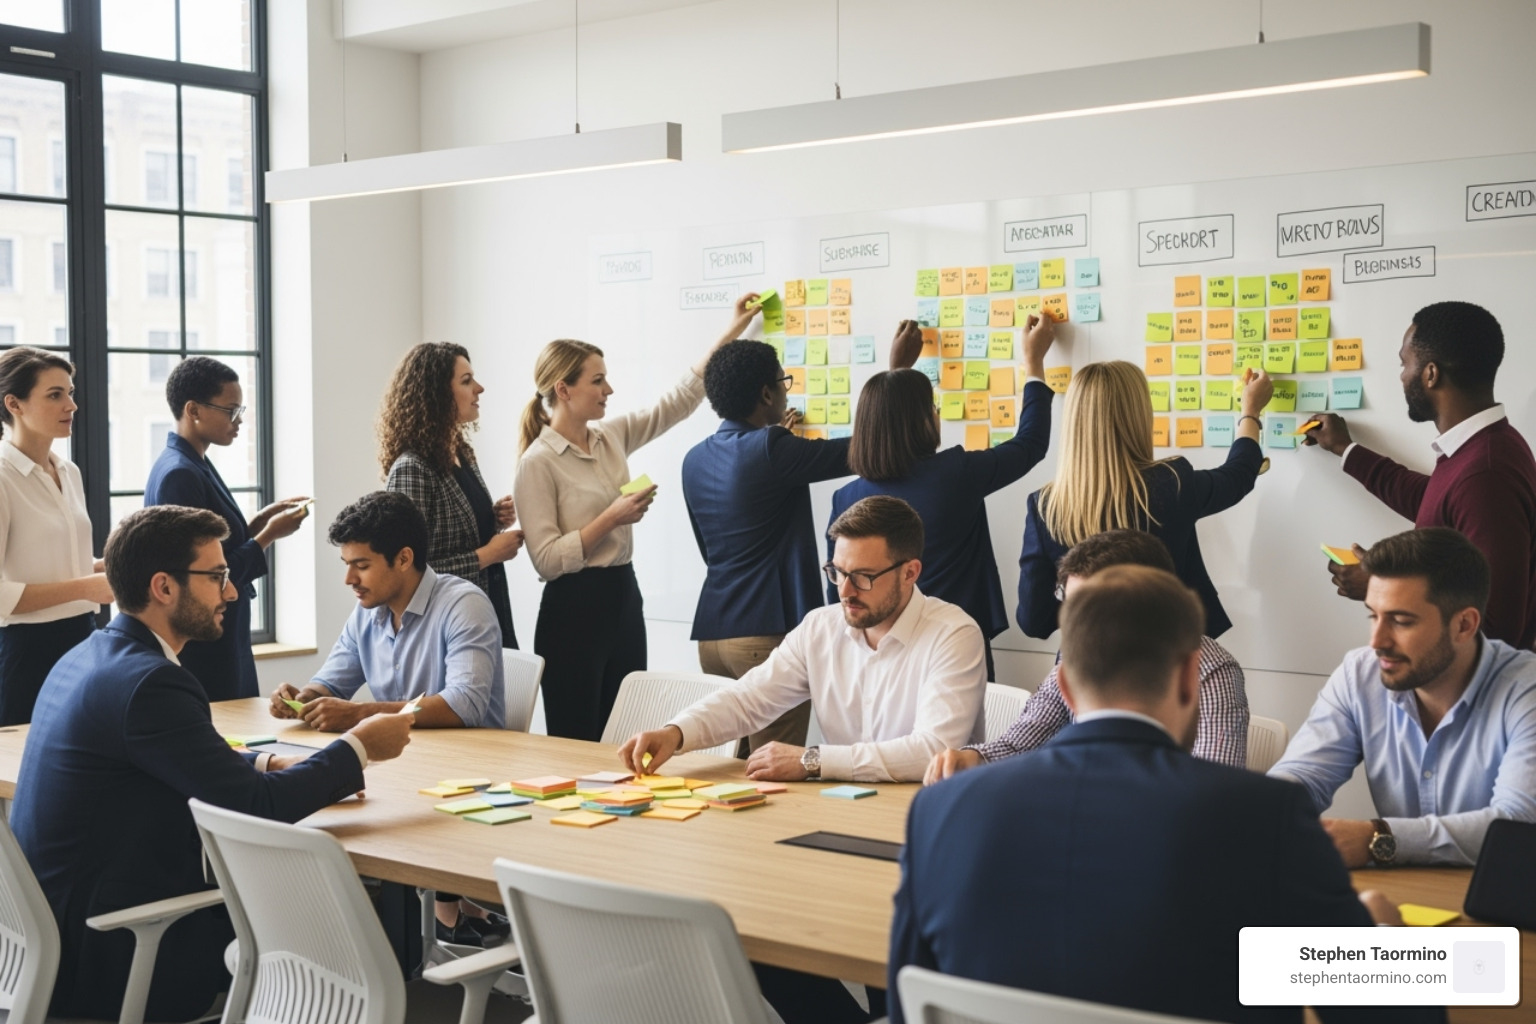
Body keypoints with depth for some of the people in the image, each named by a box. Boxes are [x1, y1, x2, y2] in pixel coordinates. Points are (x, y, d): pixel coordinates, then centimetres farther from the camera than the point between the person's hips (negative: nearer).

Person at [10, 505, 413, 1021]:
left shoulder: (89, 657, 8)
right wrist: (357, 748, -7)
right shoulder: (148, 681, -22)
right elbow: (258, 807, -20)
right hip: (108, 958, -9)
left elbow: (198, 764, 20)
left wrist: (273, 764, 4)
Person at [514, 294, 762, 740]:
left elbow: (680, 399, 14)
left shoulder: (611, 436, 8)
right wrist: (611, 518, -18)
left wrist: (732, 332, 13)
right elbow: (547, 560, -16)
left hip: (624, 599, 7)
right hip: (573, 608, -7)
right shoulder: (538, 462, -11)